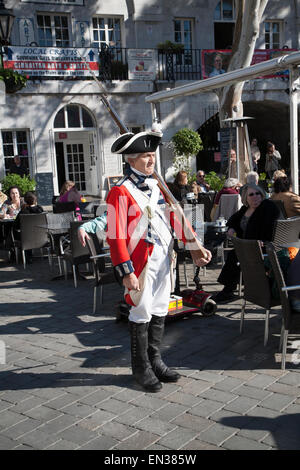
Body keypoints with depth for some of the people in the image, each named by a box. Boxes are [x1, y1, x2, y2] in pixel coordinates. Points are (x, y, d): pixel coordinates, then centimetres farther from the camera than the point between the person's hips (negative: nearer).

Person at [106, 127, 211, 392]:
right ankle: (142, 369, 18)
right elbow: (116, 236, -16)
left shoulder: (159, 186, 11)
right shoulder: (120, 192, -12)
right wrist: (126, 272, -21)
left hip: (164, 261, 7)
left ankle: (155, 362, 30)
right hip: (141, 263, -7)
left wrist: (194, 248, 0)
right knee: (141, 314, 3)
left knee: (159, 312, 15)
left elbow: (176, 217, 9)